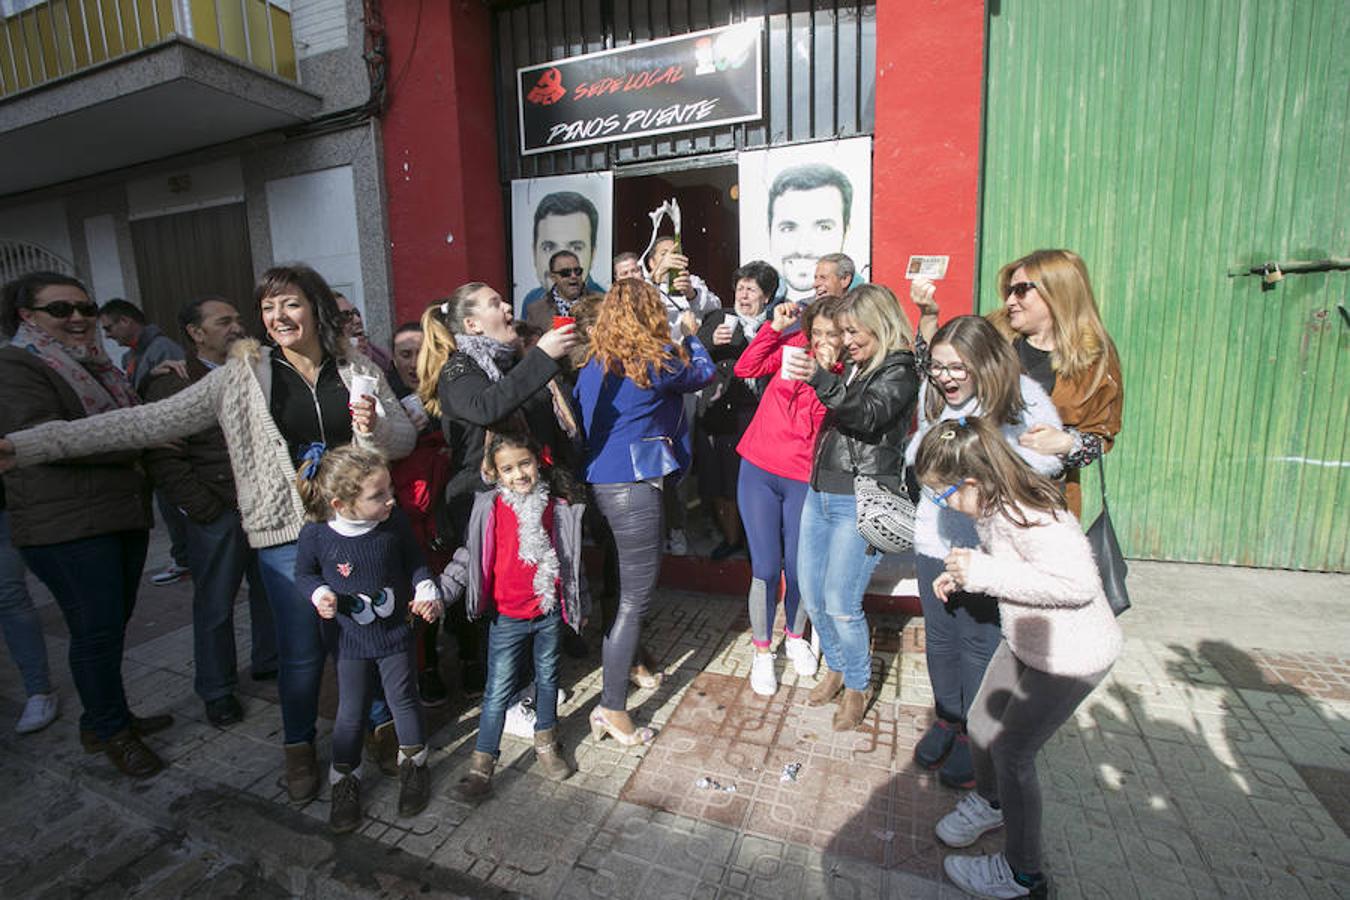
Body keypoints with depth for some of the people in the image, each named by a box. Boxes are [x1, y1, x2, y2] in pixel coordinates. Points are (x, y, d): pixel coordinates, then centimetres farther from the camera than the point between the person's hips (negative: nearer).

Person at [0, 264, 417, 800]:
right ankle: (298, 745, 35)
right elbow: (150, 421, -3)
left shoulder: (359, 372, 1)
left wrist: (374, 428, -20)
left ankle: (382, 724, 35)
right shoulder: (241, 377, 0)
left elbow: (405, 437, 3)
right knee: (301, 649, 9)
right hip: (286, 531, 0)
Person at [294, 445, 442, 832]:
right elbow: (304, 573, 0)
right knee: (351, 713, 13)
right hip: (350, 640, 0)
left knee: (404, 700, 15)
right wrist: (320, 594, -19)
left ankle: (413, 764, 39)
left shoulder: (395, 523, -19)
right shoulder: (315, 535, -21)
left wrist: (427, 590, -17)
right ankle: (345, 781, 37)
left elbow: (415, 561, -2)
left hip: (396, 634, 1)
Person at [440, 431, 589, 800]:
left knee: (547, 679, 19)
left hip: (550, 612, 2)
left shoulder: (558, 507, -5)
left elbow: (572, 558, 5)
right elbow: (469, 557, -3)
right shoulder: (490, 509, -10)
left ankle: (545, 741, 42)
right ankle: (482, 764, 24)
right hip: (507, 618, -2)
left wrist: (581, 604, 12)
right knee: (499, 691, 6)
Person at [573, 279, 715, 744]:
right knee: (635, 596, 1)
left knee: (626, 585, 25)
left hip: (599, 482, 8)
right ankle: (612, 709, 8)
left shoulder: (594, 365, 9)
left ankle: (628, 659, 45)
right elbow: (704, 371, 7)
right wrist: (690, 335, 23)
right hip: (633, 484, -8)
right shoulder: (656, 362, -9)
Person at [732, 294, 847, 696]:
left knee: (798, 569, 9)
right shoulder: (793, 345, 1)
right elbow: (746, 369, -5)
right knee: (766, 568, 2)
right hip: (758, 471, 0)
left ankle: (795, 637, 40)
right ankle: (762, 651, 24)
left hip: (803, 481, 0)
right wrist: (774, 327, -9)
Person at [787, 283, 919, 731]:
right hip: (820, 493, 7)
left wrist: (822, 379, -39)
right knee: (812, 598, 12)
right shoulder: (851, 367, 15)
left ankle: (859, 686, 22)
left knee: (841, 605, -4)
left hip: (859, 502, -7)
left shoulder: (899, 371, -6)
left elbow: (868, 414, -28)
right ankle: (836, 667, 36)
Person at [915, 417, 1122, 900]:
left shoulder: (1030, 518, -33)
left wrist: (983, 572, -34)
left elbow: (1079, 584, -35)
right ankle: (989, 802, 50)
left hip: (1073, 655, -9)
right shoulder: (992, 506, -5)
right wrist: (962, 574, -4)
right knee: (982, 725, 20)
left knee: (1012, 752, 4)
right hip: (1025, 641, 9)